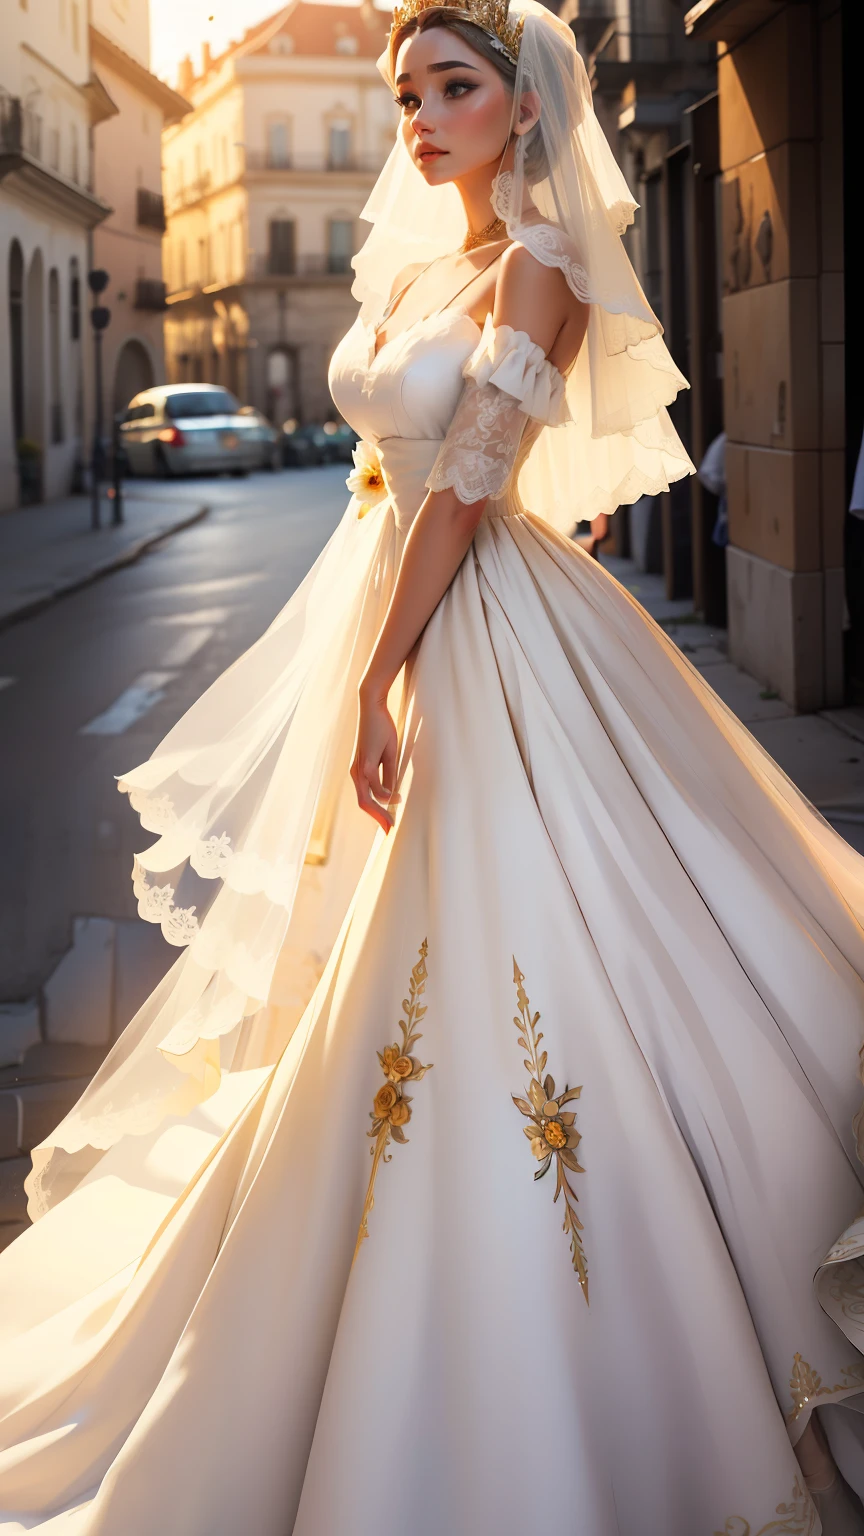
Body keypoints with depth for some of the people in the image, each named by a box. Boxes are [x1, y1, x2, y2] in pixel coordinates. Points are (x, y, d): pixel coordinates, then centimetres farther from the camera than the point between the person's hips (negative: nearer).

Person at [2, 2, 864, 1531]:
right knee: (375, 947, 16)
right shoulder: (411, 267, 14)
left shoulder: (538, 269, -10)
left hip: (479, 628, -9)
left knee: (480, 960, -6)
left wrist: (381, 674, -22)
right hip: (385, 604, 9)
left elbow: (472, 480, -18)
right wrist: (361, 661, 15)